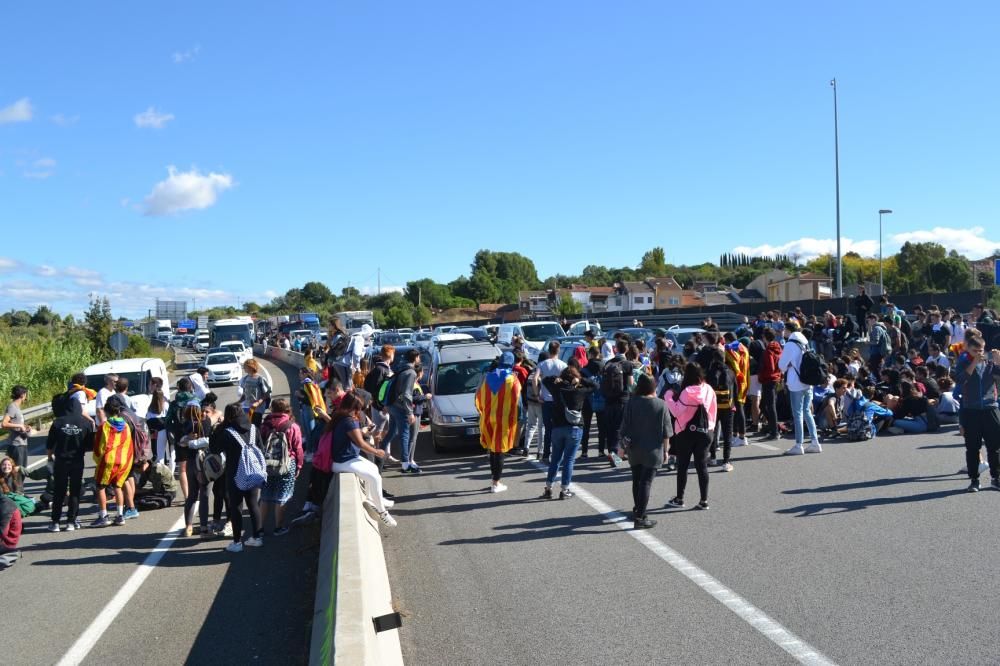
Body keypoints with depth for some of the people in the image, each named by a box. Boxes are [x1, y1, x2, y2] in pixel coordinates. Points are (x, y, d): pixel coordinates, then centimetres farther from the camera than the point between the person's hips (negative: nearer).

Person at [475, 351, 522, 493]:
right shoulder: (512, 379, -7)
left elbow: (479, 398, 9)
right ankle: (496, 483, 3)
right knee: (500, 451, 1)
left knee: (492, 449, 18)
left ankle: (494, 477, 21)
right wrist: (517, 419, 0)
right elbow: (517, 401, -10)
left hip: (488, 419, 4)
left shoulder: (488, 377, 5)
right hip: (505, 421, -4)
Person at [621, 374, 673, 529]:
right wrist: (665, 450, 5)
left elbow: (624, 428, -3)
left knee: (636, 481, 18)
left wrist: (625, 443, 10)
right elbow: (666, 432, -5)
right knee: (646, 482, -2)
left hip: (634, 450, 3)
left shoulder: (631, 403, -6)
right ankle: (640, 518, -5)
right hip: (653, 451, -3)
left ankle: (637, 511, 33)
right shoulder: (661, 405, -9)